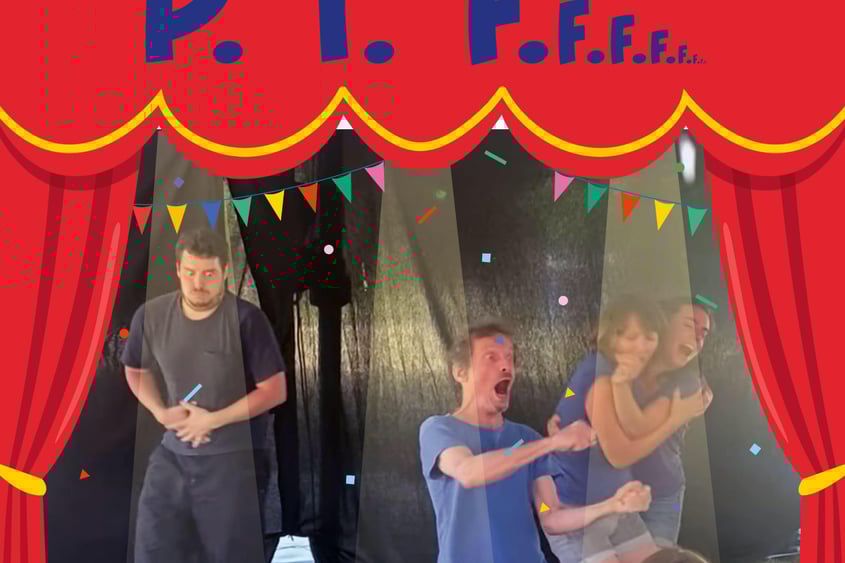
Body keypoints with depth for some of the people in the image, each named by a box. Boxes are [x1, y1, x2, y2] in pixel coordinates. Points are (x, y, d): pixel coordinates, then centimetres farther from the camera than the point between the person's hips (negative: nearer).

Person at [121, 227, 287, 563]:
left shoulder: (246, 319, -17)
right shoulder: (151, 316, -4)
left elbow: (275, 390, -13)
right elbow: (135, 371, 14)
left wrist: (213, 420, -16)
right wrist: (161, 413, -3)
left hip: (233, 458, -4)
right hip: (173, 454, 4)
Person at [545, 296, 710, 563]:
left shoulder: (616, 374, 5)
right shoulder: (600, 379, -23)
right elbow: (619, 455, -20)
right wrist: (675, 419, -13)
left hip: (614, 506, 9)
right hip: (574, 511, -9)